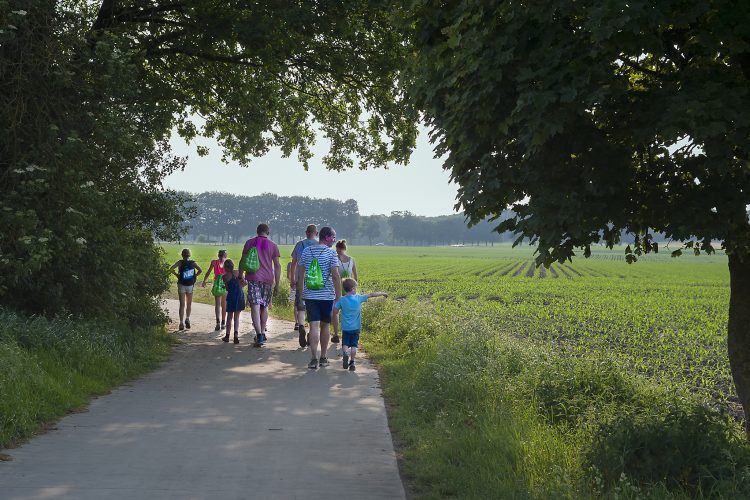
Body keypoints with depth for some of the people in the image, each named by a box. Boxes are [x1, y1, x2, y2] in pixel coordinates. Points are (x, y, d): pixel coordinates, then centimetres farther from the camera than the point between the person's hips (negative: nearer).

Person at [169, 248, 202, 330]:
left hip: (181, 285, 0)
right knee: (189, 304, 18)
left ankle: (182, 323, -2)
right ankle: (187, 319, 4)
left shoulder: (180, 263, -5)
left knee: (182, 305, 3)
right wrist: (195, 276, 4)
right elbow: (200, 270, -10)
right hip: (190, 285, 0)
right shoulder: (193, 263, -2)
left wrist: (177, 275, -2)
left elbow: (171, 269, -16)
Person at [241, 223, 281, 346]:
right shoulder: (273, 245, 6)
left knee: (255, 307, -8)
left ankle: (259, 336, -20)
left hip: (253, 278, -1)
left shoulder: (249, 243, 7)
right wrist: (277, 284, 8)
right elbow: (277, 266, 4)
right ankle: (262, 333, 22)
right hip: (268, 279, 2)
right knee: (264, 307, 16)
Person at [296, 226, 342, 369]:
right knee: (325, 325, 11)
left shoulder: (306, 251, 6)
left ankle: (314, 358, -14)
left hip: (310, 295, 2)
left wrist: (300, 293, 17)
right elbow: (335, 276, -12)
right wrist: (339, 296, -6)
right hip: (327, 295, -2)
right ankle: (323, 358, 20)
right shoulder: (331, 253, -7)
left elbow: (300, 274, 9)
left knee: (314, 325, -3)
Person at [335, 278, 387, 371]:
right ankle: (352, 362, 4)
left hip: (345, 328, 0)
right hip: (356, 328, 0)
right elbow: (371, 295, 1)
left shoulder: (341, 300, -7)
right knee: (354, 345, 8)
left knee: (345, 344, 7)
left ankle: (346, 353, -23)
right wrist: (382, 293, 13)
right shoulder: (358, 298, -7)